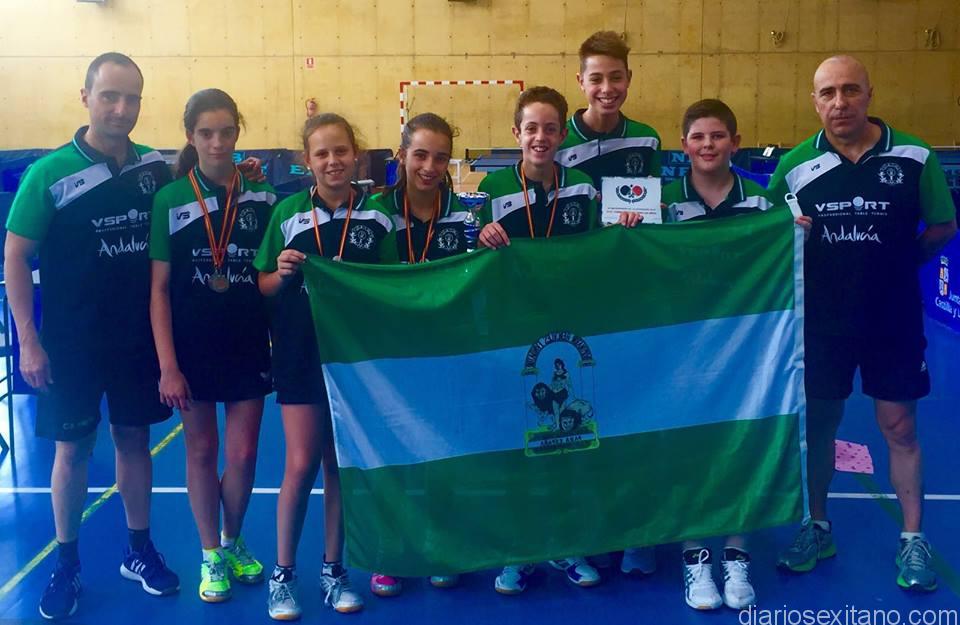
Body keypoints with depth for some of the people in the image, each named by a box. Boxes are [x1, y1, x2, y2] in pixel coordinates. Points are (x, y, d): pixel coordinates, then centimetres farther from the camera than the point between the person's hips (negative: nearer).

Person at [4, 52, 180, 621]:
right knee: (73, 447, 7)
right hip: (71, 339, -3)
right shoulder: (50, 173, -11)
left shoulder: (156, 167, -2)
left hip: (139, 335, 3)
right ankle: (67, 564, 23)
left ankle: (140, 550, 28)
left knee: (135, 438, 13)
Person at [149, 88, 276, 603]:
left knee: (243, 455, 7)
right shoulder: (170, 199, -5)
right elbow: (159, 288, -6)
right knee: (201, 452, 11)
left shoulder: (262, 197, -1)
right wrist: (167, 365, -10)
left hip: (249, 347, 1)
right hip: (192, 348, -1)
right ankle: (211, 556, 28)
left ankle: (234, 542, 33)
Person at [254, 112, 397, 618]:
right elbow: (263, 287, 2)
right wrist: (282, 274, -18)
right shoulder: (288, 212, -2)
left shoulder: (377, 216, -1)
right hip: (300, 356, -1)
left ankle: (333, 569, 24)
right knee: (302, 464, -1)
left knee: (340, 464, 10)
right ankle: (283, 574, 15)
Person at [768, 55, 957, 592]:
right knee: (819, 423, 12)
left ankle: (913, 539, 23)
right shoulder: (795, 165, -4)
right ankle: (818, 527, 29)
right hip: (821, 319, 1)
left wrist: (898, 262, -8)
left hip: (894, 318, -1)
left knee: (900, 427, 8)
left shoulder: (915, 157, -7)